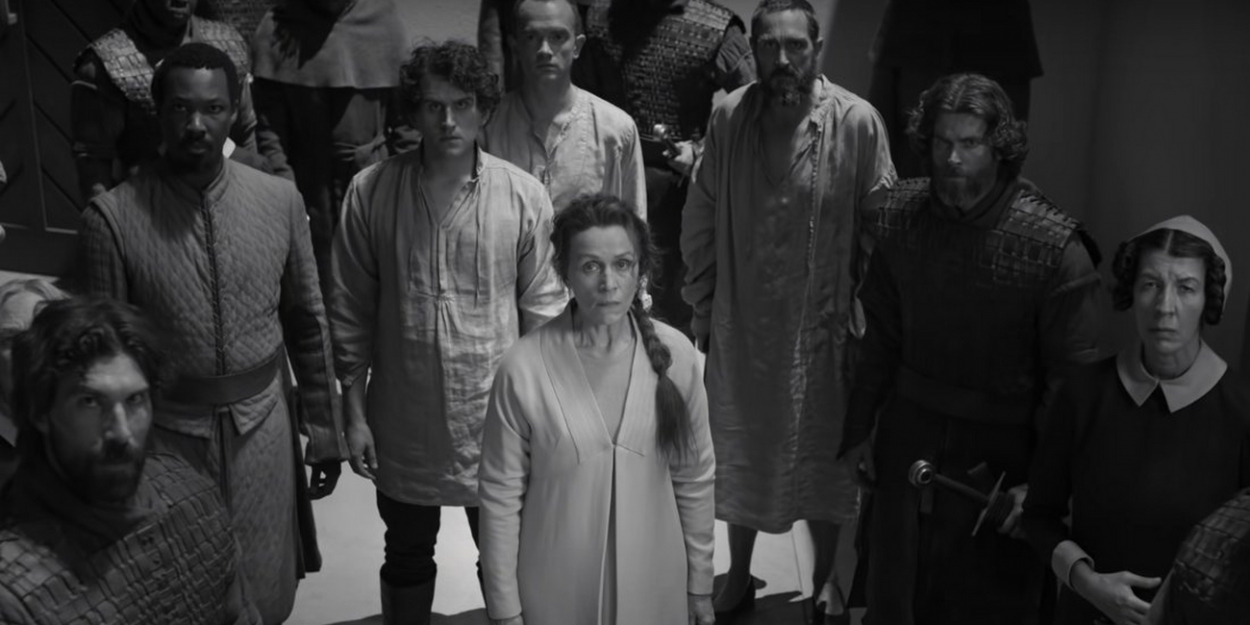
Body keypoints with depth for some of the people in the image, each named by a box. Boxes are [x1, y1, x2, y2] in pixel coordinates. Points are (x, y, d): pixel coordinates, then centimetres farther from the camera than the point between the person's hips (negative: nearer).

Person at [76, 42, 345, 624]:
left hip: (263, 427, 2)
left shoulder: (280, 199, -4)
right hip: (166, 436, -2)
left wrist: (325, 432, 7)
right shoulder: (112, 217, -12)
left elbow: (307, 323, 4)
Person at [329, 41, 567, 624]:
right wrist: (354, 413, -1)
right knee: (407, 556, 20)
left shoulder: (524, 196, -9)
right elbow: (350, 311, -2)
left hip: (497, 417, 0)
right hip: (403, 419, 1)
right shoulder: (370, 191, -8)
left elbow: (543, 312, -3)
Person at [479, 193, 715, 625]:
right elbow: (501, 495, -8)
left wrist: (700, 585, 6)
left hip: (652, 585, 2)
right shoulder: (523, 369, -17)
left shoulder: (677, 356, -10)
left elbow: (695, 478, 0)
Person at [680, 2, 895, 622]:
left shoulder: (857, 122, -13)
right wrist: (702, 306, 3)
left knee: (821, 458, 13)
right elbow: (700, 220, 2)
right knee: (739, 454, 18)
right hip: (739, 324, 3)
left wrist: (870, 315, -8)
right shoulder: (729, 116, -5)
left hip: (821, 327, -2)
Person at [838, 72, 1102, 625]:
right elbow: (880, 334, 5)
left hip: (999, 453, -4)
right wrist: (858, 429, 7)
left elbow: (1073, 379, -15)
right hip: (908, 433, 4)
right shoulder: (901, 212, -4)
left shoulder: (1056, 247, -19)